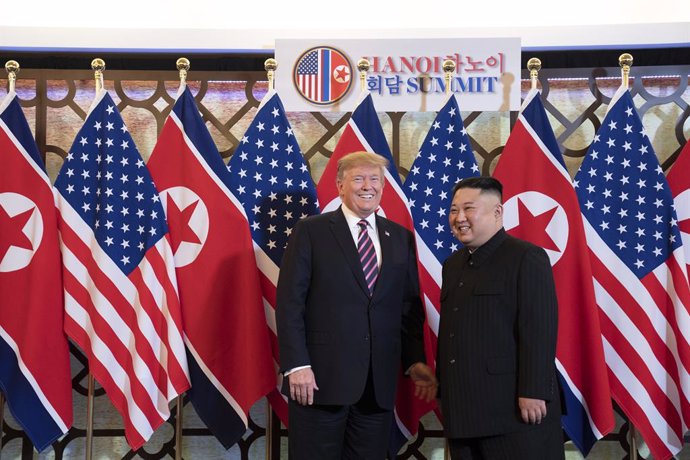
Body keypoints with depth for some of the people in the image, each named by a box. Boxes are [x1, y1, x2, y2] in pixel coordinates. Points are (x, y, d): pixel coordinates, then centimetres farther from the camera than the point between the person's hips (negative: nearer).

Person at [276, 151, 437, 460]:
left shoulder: (401, 238, 13)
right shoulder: (310, 231, 1)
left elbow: (410, 307, 15)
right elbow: (289, 302, -4)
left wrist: (415, 361, 5)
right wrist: (296, 365, -13)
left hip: (379, 383, 4)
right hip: (320, 377, -3)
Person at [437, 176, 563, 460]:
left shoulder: (527, 258, -7)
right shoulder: (452, 265, 17)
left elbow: (539, 329, -14)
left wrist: (532, 393, -20)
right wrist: (444, 390, 17)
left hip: (513, 408, -7)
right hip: (462, 409, 7)